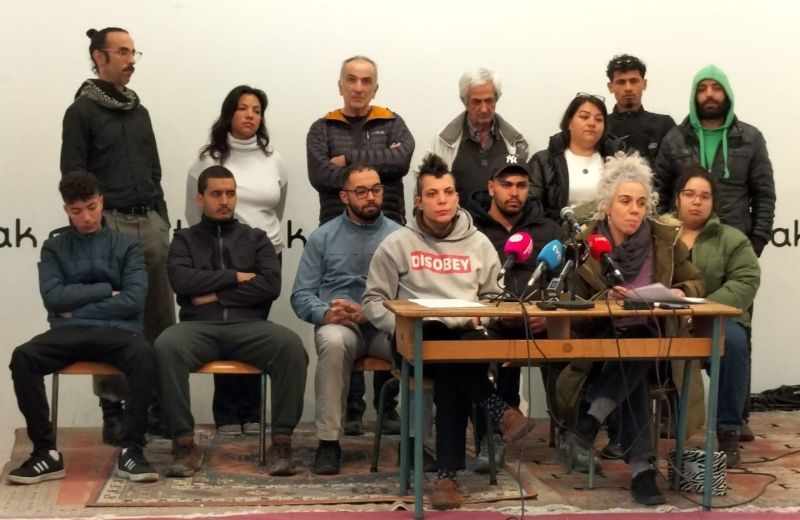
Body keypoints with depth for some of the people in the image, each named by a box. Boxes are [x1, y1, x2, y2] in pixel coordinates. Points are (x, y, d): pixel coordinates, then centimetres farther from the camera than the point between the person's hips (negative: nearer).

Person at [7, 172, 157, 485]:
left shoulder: (127, 246, 13)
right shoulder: (54, 248, 16)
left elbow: (134, 301, -1)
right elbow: (53, 297, 0)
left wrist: (78, 309, -4)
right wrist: (106, 291, -2)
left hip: (116, 331, -1)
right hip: (69, 333, 1)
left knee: (143, 354, -36)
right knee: (22, 356, -30)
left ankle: (131, 450, -27)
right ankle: (46, 452, -21)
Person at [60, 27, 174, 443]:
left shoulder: (139, 111, 18)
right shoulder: (82, 111, -1)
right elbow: (73, 175, -6)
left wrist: (161, 216, 14)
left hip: (150, 223, 6)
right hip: (109, 225, -6)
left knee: (160, 318, 3)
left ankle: (160, 403, 10)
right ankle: (112, 410, 3)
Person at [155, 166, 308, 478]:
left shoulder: (256, 238, 20)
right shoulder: (184, 240, 19)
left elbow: (270, 285, 2)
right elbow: (182, 281, -2)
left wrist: (217, 295, -4)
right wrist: (236, 277, -2)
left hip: (249, 325, 1)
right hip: (199, 326, 0)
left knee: (292, 346, -32)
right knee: (165, 346, -35)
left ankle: (281, 441, -26)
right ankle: (184, 444, -29)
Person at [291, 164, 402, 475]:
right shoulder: (323, 237, 11)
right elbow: (301, 295, 5)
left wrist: (370, 313, -18)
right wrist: (326, 313, -16)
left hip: (387, 326, 0)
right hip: (339, 325, 0)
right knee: (333, 341, -36)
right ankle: (329, 441, -28)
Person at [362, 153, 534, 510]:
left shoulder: (479, 244, 14)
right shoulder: (396, 245, 7)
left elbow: (493, 297, 15)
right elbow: (373, 301, 5)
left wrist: (479, 319, -7)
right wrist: (401, 327, -12)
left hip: (468, 336, 1)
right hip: (419, 338, -1)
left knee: (451, 372, -34)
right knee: (450, 350, -38)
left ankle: (447, 474, -34)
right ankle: (499, 411, -35)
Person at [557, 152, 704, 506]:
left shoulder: (665, 239, 0)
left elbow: (696, 282, 10)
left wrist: (680, 293, -15)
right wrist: (605, 299, -27)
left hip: (653, 341, 2)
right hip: (601, 342, -1)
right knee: (631, 367, -35)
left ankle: (590, 422, -32)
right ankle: (641, 467, -36)